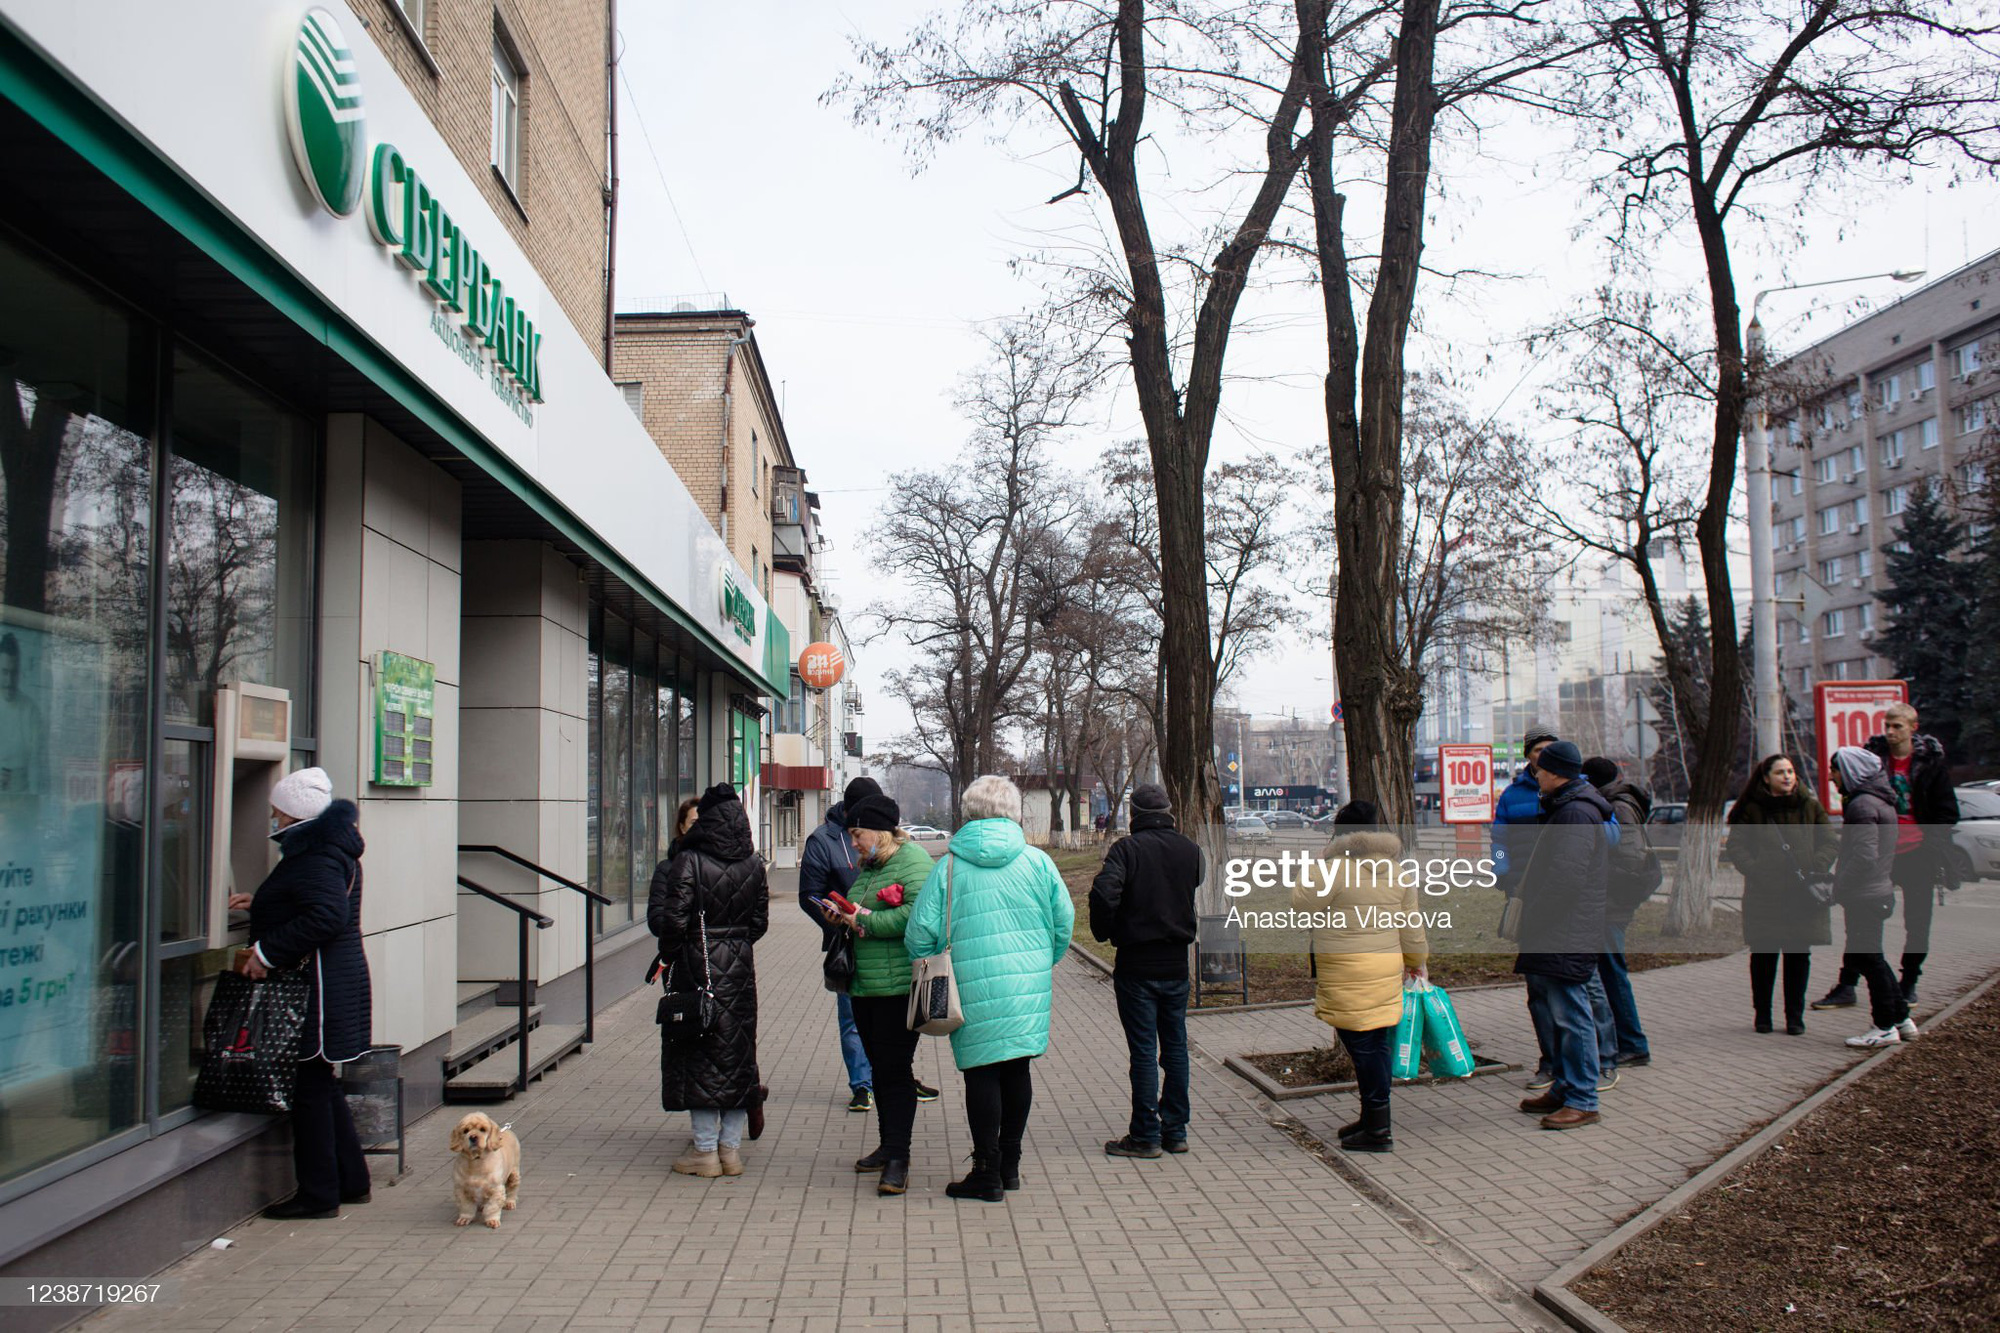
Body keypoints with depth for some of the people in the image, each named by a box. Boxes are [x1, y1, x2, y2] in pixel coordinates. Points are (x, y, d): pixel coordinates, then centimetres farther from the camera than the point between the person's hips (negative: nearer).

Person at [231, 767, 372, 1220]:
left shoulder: (315, 857, -18)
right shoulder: (329, 848, 15)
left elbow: (327, 915, -30)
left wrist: (266, 952, -25)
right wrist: (259, 903, 26)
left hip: (318, 987, -11)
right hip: (339, 975, 11)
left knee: (310, 1087, -3)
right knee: (321, 1084, 18)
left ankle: (319, 1195, 5)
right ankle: (351, 1181, 25)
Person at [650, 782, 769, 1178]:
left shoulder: (688, 862, -13)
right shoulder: (753, 864, 2)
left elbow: (672, 921, -14)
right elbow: (760, 921, 6)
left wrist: (669, 957, 1)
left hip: (697, 967, -5)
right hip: (740, 968, 5)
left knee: (699, 1057, 4)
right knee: (737, 1053, 11)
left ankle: (706, 1151, 9)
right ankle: (731, 1149, 17)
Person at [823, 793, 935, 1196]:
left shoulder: (912, 859, -10)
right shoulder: (867, 868, 18)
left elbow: (919, 914, -23)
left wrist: (865, 921, -16)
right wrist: (844, 918, 6)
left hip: (900, 985, -9)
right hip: (865, 985, 9)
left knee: (895, 1068, -7)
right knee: (879, 1067, 15)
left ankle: (898, 1158, -3)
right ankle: (888, 1146, 26)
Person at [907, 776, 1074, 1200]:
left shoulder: (949, 867, -4)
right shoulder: (1037, 862, 1)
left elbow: (921, 932, -5)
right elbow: (1064, 922, 4)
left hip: (974, 988, -3)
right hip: (1029, 987, 3)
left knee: (982, 1074, 5)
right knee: (1017, 1070, 14)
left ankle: (988, 1172, 9)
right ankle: (1010, 1164, 25)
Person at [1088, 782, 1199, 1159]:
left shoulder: (1127, 848, -12)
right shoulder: (1191, 849, 4)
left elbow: (1103, 892, -25)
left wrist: (1104, 932, -10)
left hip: (1137, 965, -5)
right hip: (1177, 962, 5)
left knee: (1143, 1050, 0)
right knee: (1175, 1046, 13)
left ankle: (1145, 1135, 5)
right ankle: (1175, 1130, 19)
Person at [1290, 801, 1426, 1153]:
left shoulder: (1336, 868, -14)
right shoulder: (1397, 869, 8)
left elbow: (1300, 903, -5)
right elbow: (1411, 926, 14)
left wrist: (1313, 872, 6)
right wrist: (1415, 961, 27)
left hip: (1349, 974, -7)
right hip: (1387, 967, 7)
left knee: (1362, 1044, -2)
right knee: (1378, 1042, 14)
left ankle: (1377, 1130, 1)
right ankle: (1372, 1118, 25)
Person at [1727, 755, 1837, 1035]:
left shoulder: (1811, 807, 9)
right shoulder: (1752, 810, 4)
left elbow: (1830, 842, 9)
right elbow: (1736, 847, 1)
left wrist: (1816, 869, -8)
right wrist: (1755, 870, -15)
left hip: (1802, 895, 2)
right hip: (1764, 894, -2)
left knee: (1799, 956, 5)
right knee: (1763, 955, 3)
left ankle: (1795, 1016, 17)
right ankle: (1762, 1013, 17)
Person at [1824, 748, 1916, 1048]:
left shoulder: (1863, 805, -17)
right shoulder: (1881, 801, 14)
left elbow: (1864, 857, -24)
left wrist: (1839, 887, -17)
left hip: (1865, 898, -10)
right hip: (1880, 891, 10)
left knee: (1868, 959, -1)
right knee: (1872, 959, 18)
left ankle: (1885, 1027, 6)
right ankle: (1901, 1019, 23)